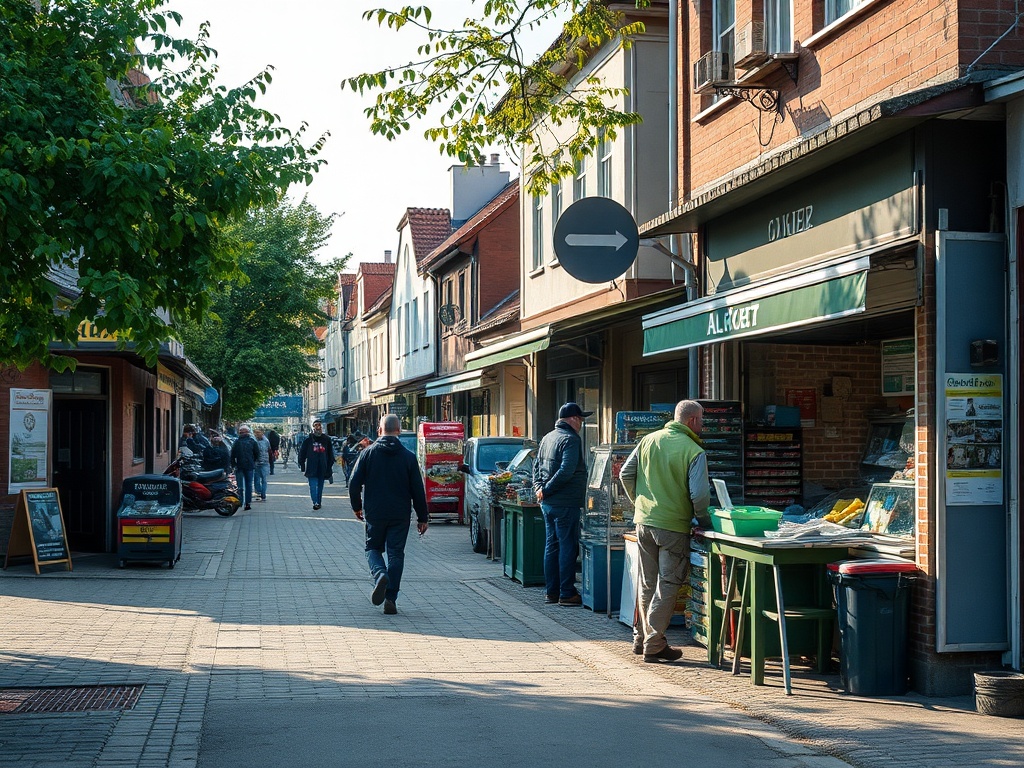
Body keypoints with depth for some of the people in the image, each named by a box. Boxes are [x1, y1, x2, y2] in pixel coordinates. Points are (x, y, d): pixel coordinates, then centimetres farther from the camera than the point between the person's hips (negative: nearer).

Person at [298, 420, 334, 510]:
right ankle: (315, 502, -19)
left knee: (320, 486, 10)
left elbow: (330, 455, 12)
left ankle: (318, 502, 19)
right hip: (312, 468, -2)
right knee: (313, 486, -12)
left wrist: (330, 467, 7)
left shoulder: (326, 439, 7)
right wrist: (302, 466, -2)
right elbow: (302, 453, 4)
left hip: (323, 468, 2)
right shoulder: (308, 439, 2)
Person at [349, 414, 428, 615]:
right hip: (400, 515, 0)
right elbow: (418, 489, -1)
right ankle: (391, 598, 2)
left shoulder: (368, 453, -3)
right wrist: (422, 517, 7)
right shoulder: (408, 456, -2)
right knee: (396, 553, 6)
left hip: (374, 513, 0)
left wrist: (357, 506, 13)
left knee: (373, 547, 16)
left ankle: (379, 574, -14)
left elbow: (354, 483, -3)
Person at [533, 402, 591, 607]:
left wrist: (540, 488, 3)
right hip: (566, 503, -9)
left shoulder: (547, 438, 14)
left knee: (552, 545, 13)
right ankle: (567, 594, -1)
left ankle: (551, 591, 18)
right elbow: (566, 471, -25)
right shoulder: (571, 439, -14)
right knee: (568, 547, -3)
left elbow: (537, 467, 16)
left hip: (548, 503, 9)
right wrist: (546, 490, -17)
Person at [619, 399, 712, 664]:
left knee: (647, 583, 18)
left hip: (644, 522, 6)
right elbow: (699, 494, -18)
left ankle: (641, 638, 27)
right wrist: (703, 519, 0)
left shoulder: (648, 440, 5)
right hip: (674, 526, -6)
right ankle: (654, 646, 5)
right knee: (667, 586, 4)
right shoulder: (694, 452, -12)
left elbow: (625, 474, 8)